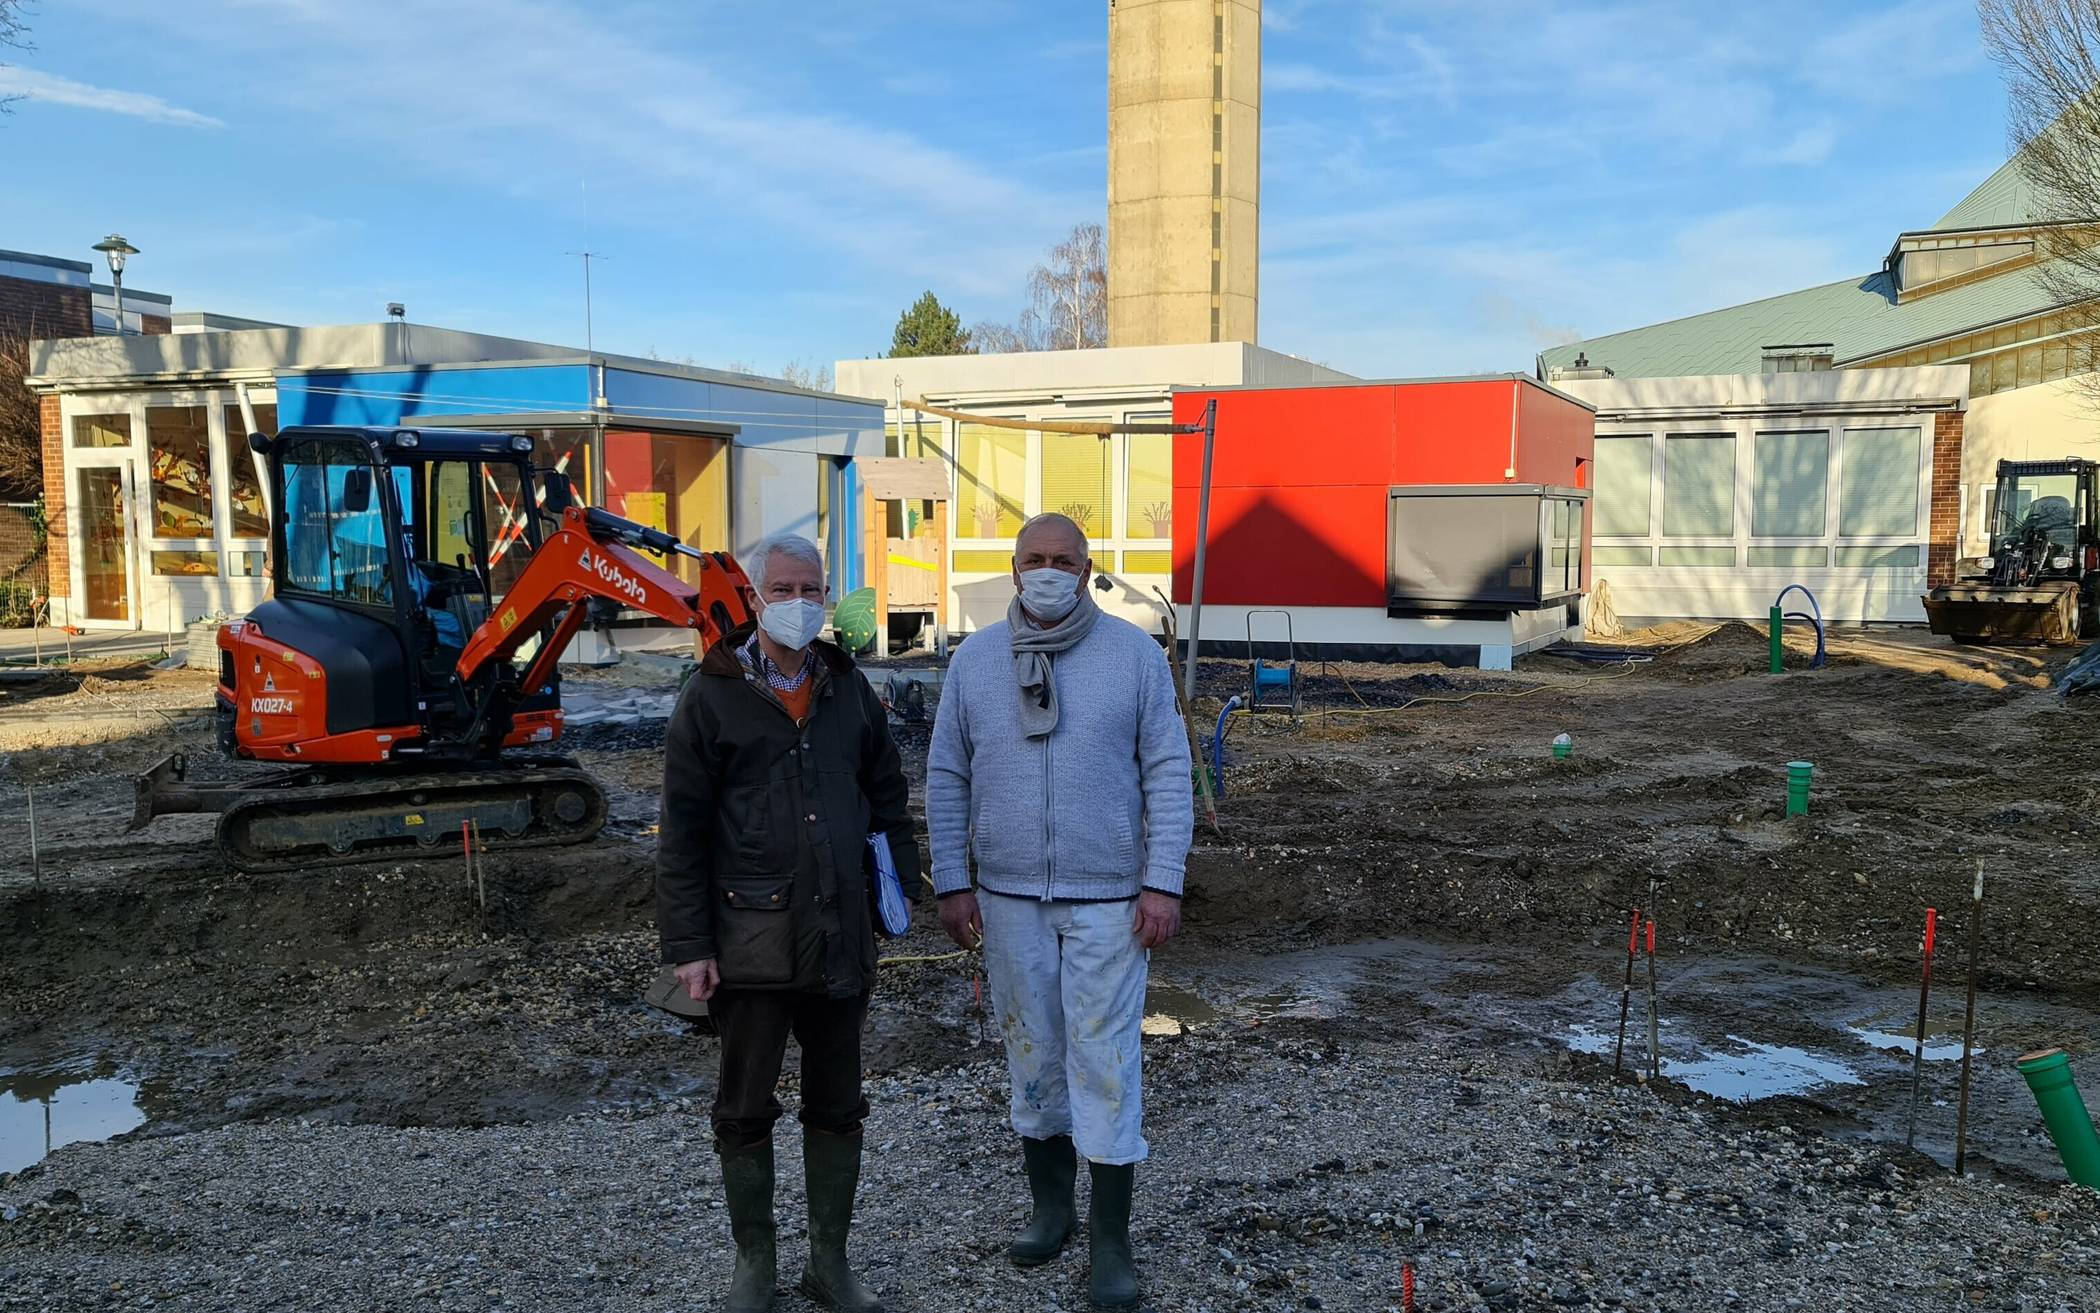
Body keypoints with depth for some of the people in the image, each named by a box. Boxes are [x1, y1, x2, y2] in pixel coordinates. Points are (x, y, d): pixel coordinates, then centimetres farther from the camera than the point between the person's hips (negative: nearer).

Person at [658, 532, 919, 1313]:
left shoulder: (849, 689, 8)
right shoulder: (712, 697, -4)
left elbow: (887, 796, 14)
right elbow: (683, 830, -5)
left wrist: (899, 888, 5)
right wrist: (688, 945, -9)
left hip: (840, 934, 4)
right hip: (750, 939, -3)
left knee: (837, 1106, 12)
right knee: (746, 1110, 9)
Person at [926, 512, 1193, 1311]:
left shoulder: (1134, 654, -4)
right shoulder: (974, 659, 3)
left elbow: (1167, 773, -4)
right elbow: (946, 779, 6)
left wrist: (1163, 884, -9)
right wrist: (951, 883, 3)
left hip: (1108, 899, -3)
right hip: (1009, 899, 3)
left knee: (1105, 1062, -2)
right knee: (1032, 1057, 13)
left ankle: (1110, 1240, 10)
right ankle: (1050, 1206, 31)